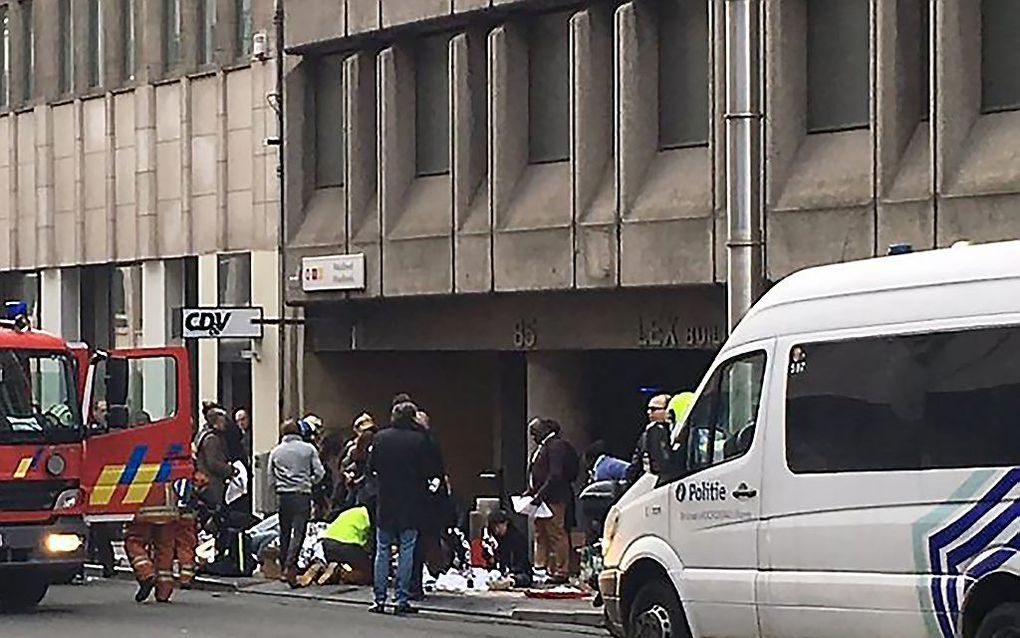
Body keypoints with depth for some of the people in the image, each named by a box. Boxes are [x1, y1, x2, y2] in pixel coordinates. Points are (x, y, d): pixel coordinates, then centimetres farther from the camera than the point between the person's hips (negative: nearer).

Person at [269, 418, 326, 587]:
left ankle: (284, 567, 16)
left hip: (283, 496, 3)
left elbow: (271, 480, 9)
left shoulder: (276, 452, 8)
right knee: (298, 532, -7)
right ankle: (290, 566, -21)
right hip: (302, 495, -3)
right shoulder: (308, 449, 2)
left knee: (284, 533, 13)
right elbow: (319, 473, -1)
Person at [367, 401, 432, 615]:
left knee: (382, 551, 8)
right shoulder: (420, 440, -8)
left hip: (385, 502, 2)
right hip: (411, 503, -2)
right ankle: (403, 599, 0)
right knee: (407, 551, 3)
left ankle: (379, 599, 7)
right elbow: (426, 471, -7)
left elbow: (371, 468, 2)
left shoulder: (381, 438, -3)